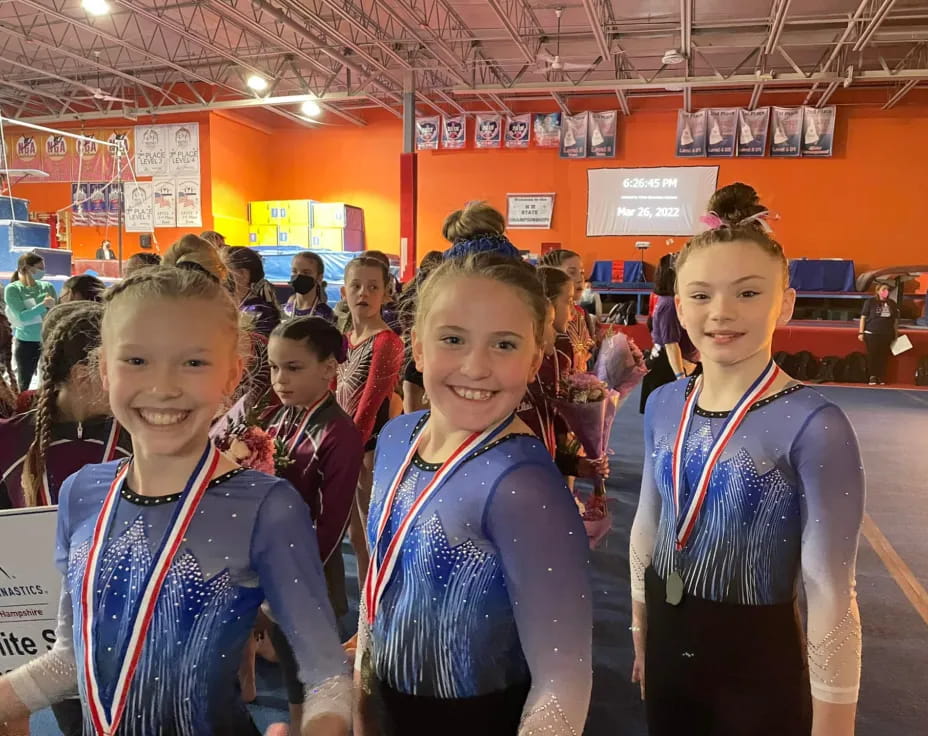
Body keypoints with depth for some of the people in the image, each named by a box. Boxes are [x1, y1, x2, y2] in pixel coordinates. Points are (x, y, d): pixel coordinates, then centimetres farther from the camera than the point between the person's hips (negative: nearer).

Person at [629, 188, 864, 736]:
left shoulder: (813, 425, -22)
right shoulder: (662, 405, -4)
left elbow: (831, 591, -18)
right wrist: (639, 630, 14)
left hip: (759, 659, -5)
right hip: (667, 643, 5)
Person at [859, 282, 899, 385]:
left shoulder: (892, 303, 11)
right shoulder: (870, 302, -2)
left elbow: (895, 319, 17)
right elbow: (863, 317, -3)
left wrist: (896, 333, 14)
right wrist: (861, 332, -8)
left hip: (887, 334, 4)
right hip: (872, 334, -4)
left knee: (884, 356, 3)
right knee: (872, 355, -3)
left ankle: (881, 377, 12)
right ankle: (873, 376, 6)